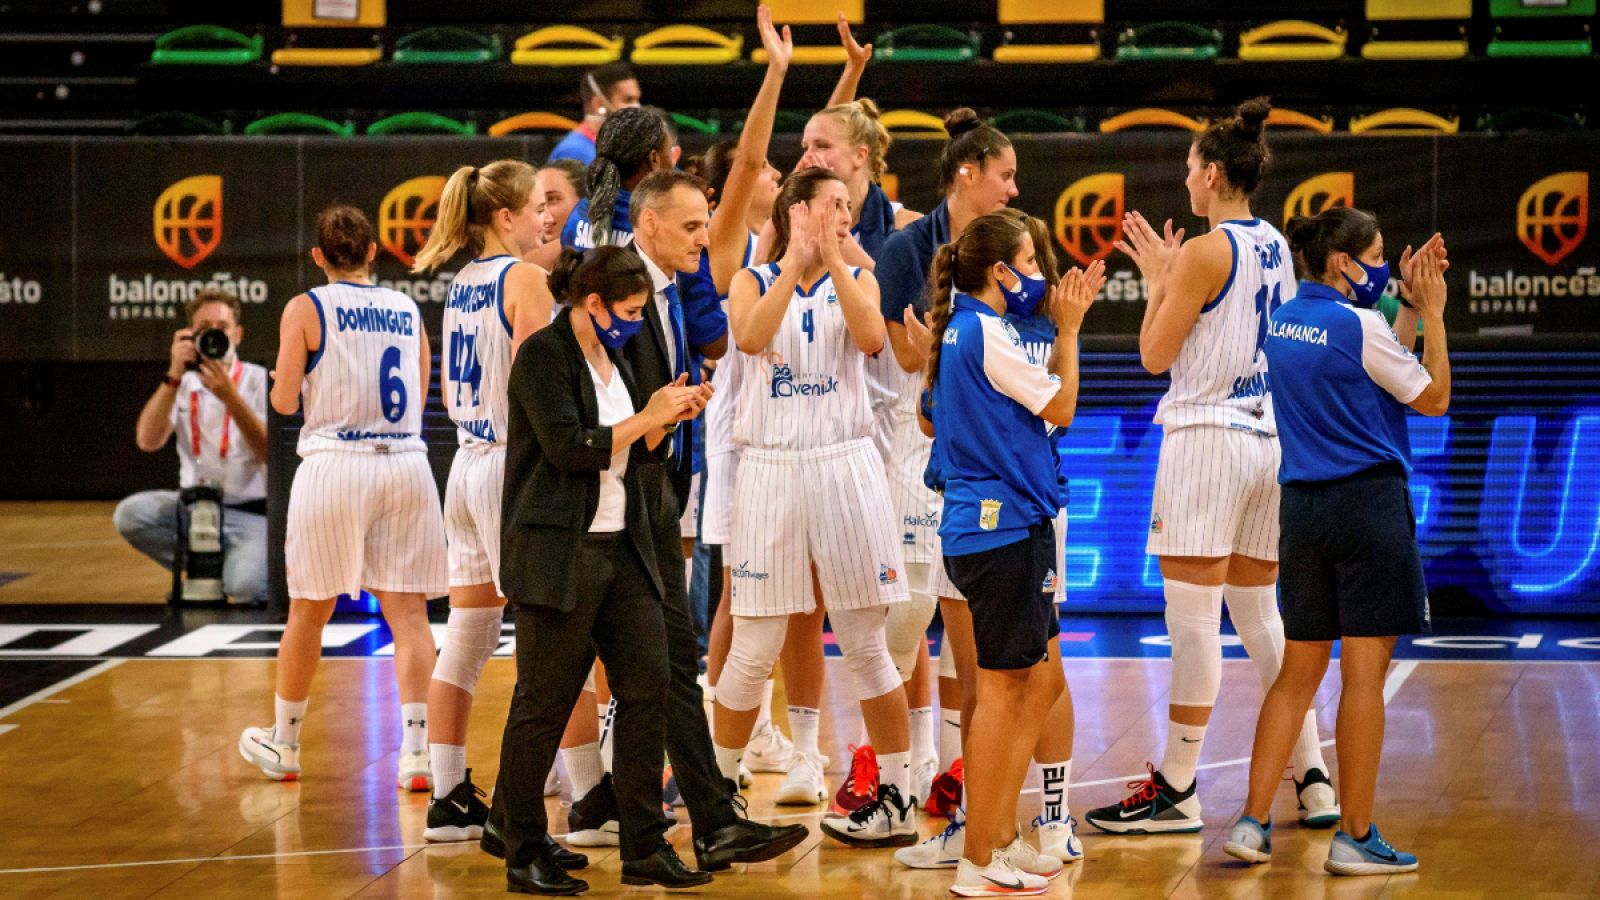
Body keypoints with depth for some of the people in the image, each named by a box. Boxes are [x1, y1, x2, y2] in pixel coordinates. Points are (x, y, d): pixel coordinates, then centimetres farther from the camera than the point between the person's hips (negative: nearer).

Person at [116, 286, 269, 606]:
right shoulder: (183, 384, 8)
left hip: (249, 512, -4)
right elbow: (148, 441, -9)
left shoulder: (258, 381, -1)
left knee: (246, 588, -32)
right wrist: (174, 376, -17)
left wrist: (229, 396, -22)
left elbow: (270, 452, -13)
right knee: (129, 514, -25)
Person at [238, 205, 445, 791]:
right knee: (408, 611, 0)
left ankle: (284, 745, 25)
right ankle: (416, 751, -11)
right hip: (406, 464, 3)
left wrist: (288, 376, 17)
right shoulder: (407, 310, 11)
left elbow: (284, 401, -5)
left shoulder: (306, 310, -2)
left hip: (335, 465, -3)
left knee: (309, 610, 11)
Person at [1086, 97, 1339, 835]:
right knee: (1259, 616, 13)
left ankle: (1177, 790, -1)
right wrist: (1171, 274, 24)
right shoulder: (1276, 248, 12)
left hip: (1207, 437, -8)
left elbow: (1156, 354, -8)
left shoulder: (1204, 253, -12)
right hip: (1270, 436, 8)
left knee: (1194, 620, -5)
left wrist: (1157, 279, 5)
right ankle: (1312, 780, 12)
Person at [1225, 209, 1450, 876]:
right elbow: (1433, 398, -3)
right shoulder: (1358, 326, -13)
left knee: (1298, 672, 13)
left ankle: (1252, 822, 9)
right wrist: (1432, 312, 3)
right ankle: (1354, 839, 0)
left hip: (1302, 507, 7)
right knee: (1364, 672, -2)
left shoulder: (1282, 321, 9)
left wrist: (1409, 305, 20)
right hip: (1369, 502, -7)